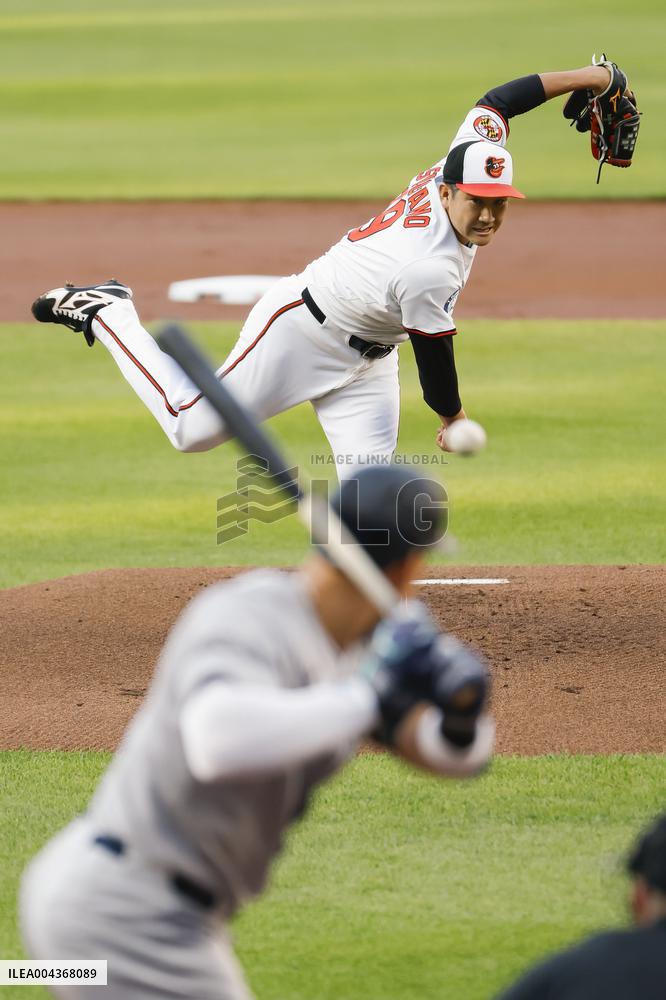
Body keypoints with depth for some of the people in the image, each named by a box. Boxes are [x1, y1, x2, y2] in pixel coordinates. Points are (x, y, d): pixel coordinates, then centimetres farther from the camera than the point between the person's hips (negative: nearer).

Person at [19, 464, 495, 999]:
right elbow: (220, 741, -46)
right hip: (127, 922, -10)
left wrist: (462, 716, -20)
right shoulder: (245, 621, -25)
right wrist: (368, 695, -36)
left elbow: (463, 753, 4)